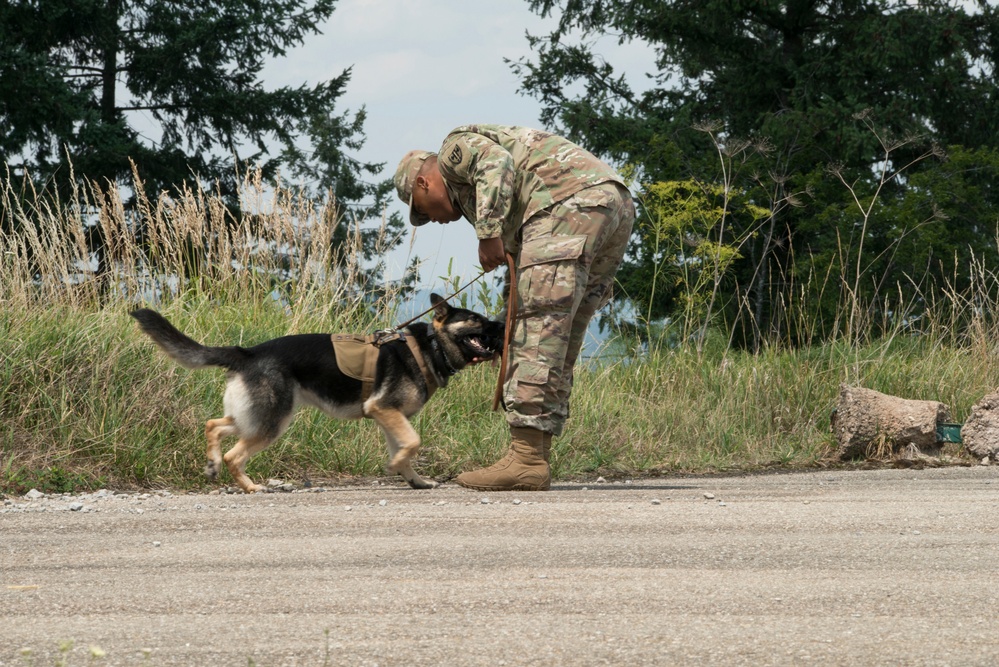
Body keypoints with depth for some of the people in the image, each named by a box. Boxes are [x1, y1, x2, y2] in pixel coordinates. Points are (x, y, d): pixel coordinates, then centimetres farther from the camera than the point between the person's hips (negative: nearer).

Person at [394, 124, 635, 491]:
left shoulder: (457, 147, 13)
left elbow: (496, 162, -10)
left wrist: (488, 233, -15)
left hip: (569, 202, -10)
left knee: (538, 329, -11)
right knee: (558, 339, 12)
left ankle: (526, 459, -16)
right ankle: (536, 457, 9)